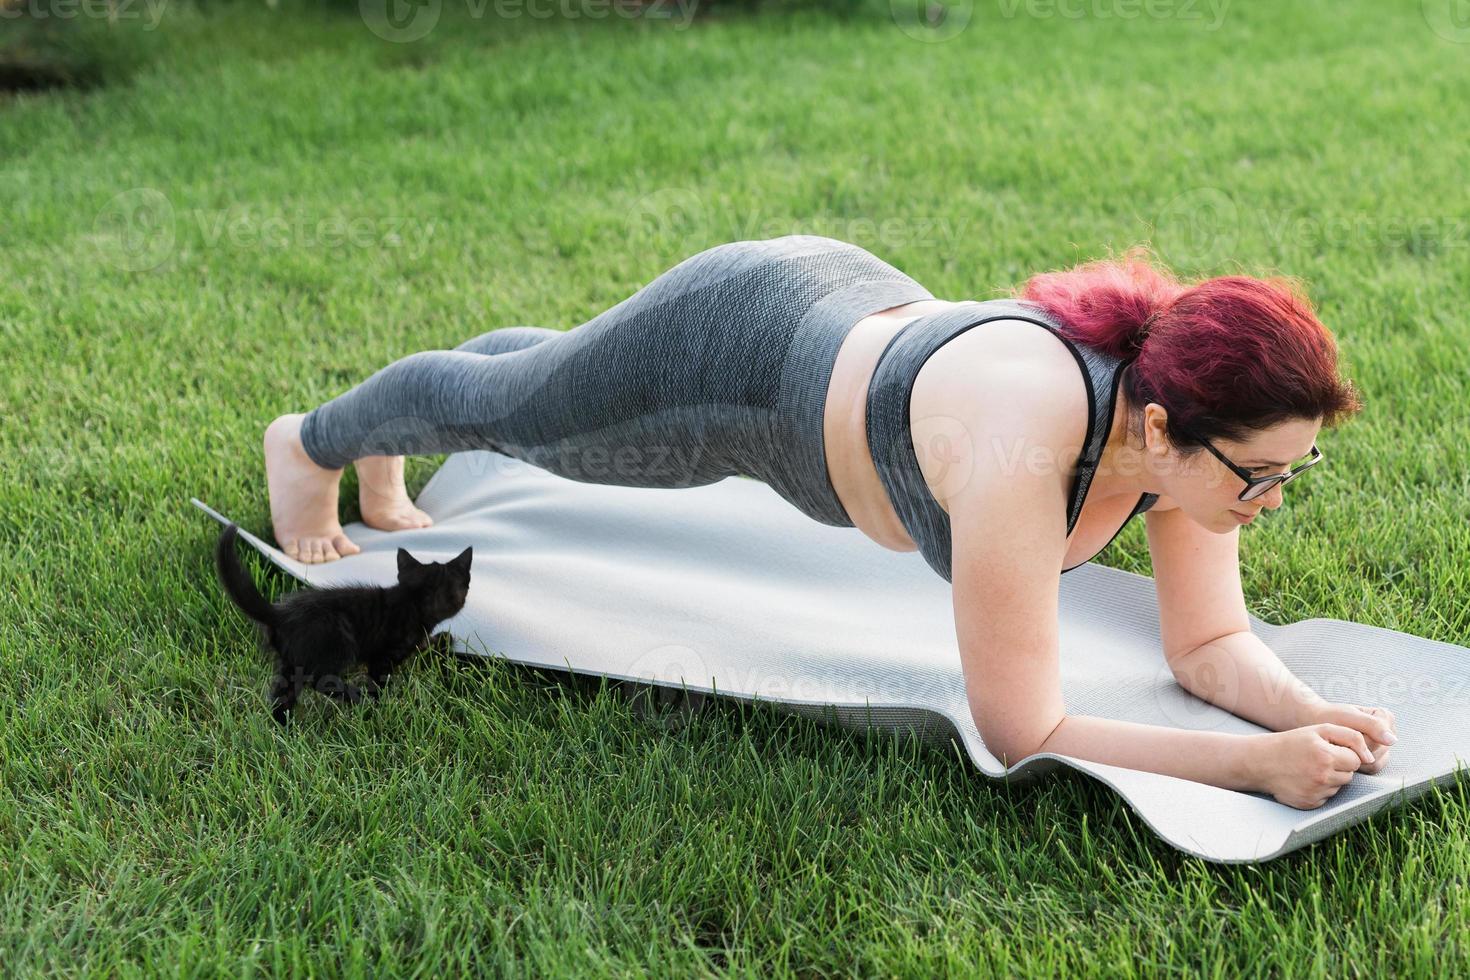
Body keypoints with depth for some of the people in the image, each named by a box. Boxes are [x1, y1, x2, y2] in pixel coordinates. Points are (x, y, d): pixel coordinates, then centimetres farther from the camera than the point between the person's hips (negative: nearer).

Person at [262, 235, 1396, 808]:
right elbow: (1020, 732, -40)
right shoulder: (1019, 452, -46)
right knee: (503, 404, 25)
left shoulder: (1184, 414, -25)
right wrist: (1256, 762, -43)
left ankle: (386, 464, 70)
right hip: (736, 349, -7)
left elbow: (1209, 642, -13)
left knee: (549, 373, 36)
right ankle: (313, 443, 60)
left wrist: (1310, 713, -32)